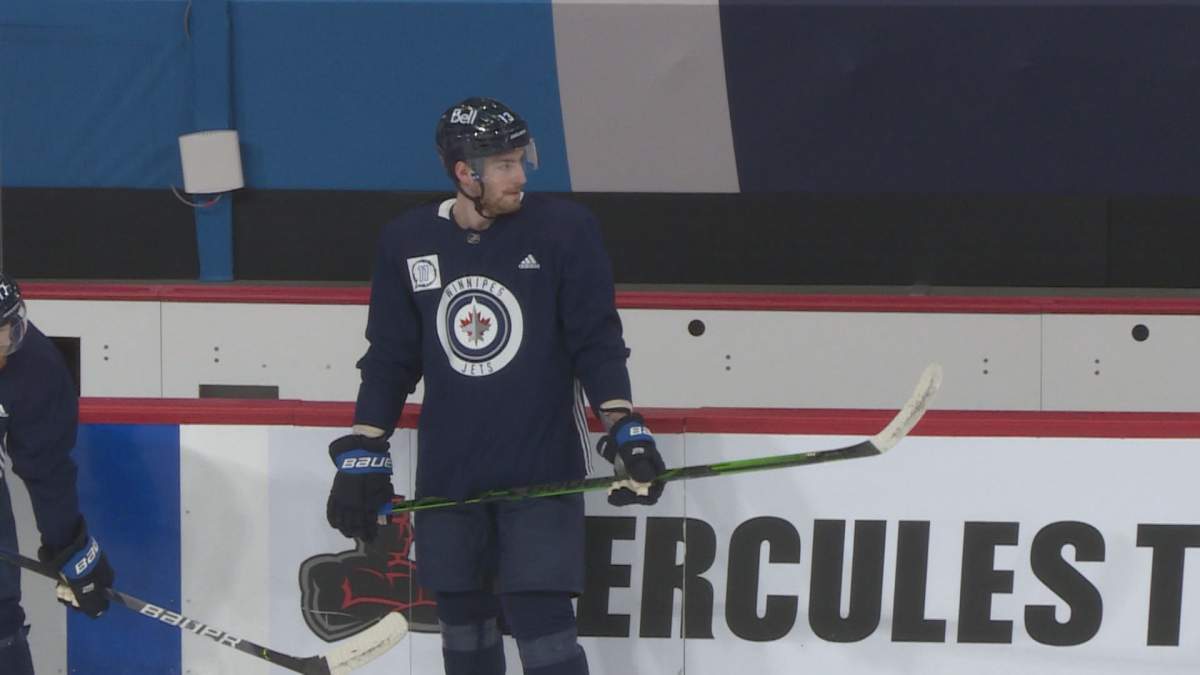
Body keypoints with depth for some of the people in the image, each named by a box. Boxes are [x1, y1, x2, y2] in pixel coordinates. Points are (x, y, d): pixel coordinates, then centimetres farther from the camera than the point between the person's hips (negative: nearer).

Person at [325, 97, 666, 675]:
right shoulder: (407, 242, 2)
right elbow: (389, 358, 9)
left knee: (540, 616, -9)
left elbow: (597, 341, -5)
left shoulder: (564, 229, -6)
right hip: (447, 471, 3)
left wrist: (624, 429, -15)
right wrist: (362, 453, 5)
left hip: (542, 465, -3)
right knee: (462, 616, 10)